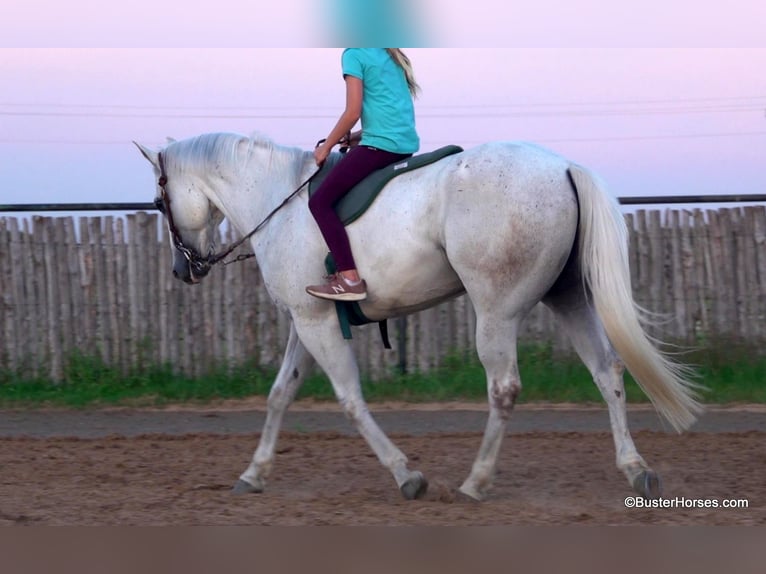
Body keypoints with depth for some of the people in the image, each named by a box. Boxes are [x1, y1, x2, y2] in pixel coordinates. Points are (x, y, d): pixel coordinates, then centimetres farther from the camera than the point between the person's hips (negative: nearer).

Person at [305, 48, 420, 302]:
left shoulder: (354, 54, -6)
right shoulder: (390, 55, 19)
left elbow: (353, 112, -11)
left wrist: (326, 147, 1)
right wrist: (356, 137, 18)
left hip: (380, 145, -9)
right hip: (407, 144, 9)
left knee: (320, 202, -7)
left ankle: (350, 279, -19)